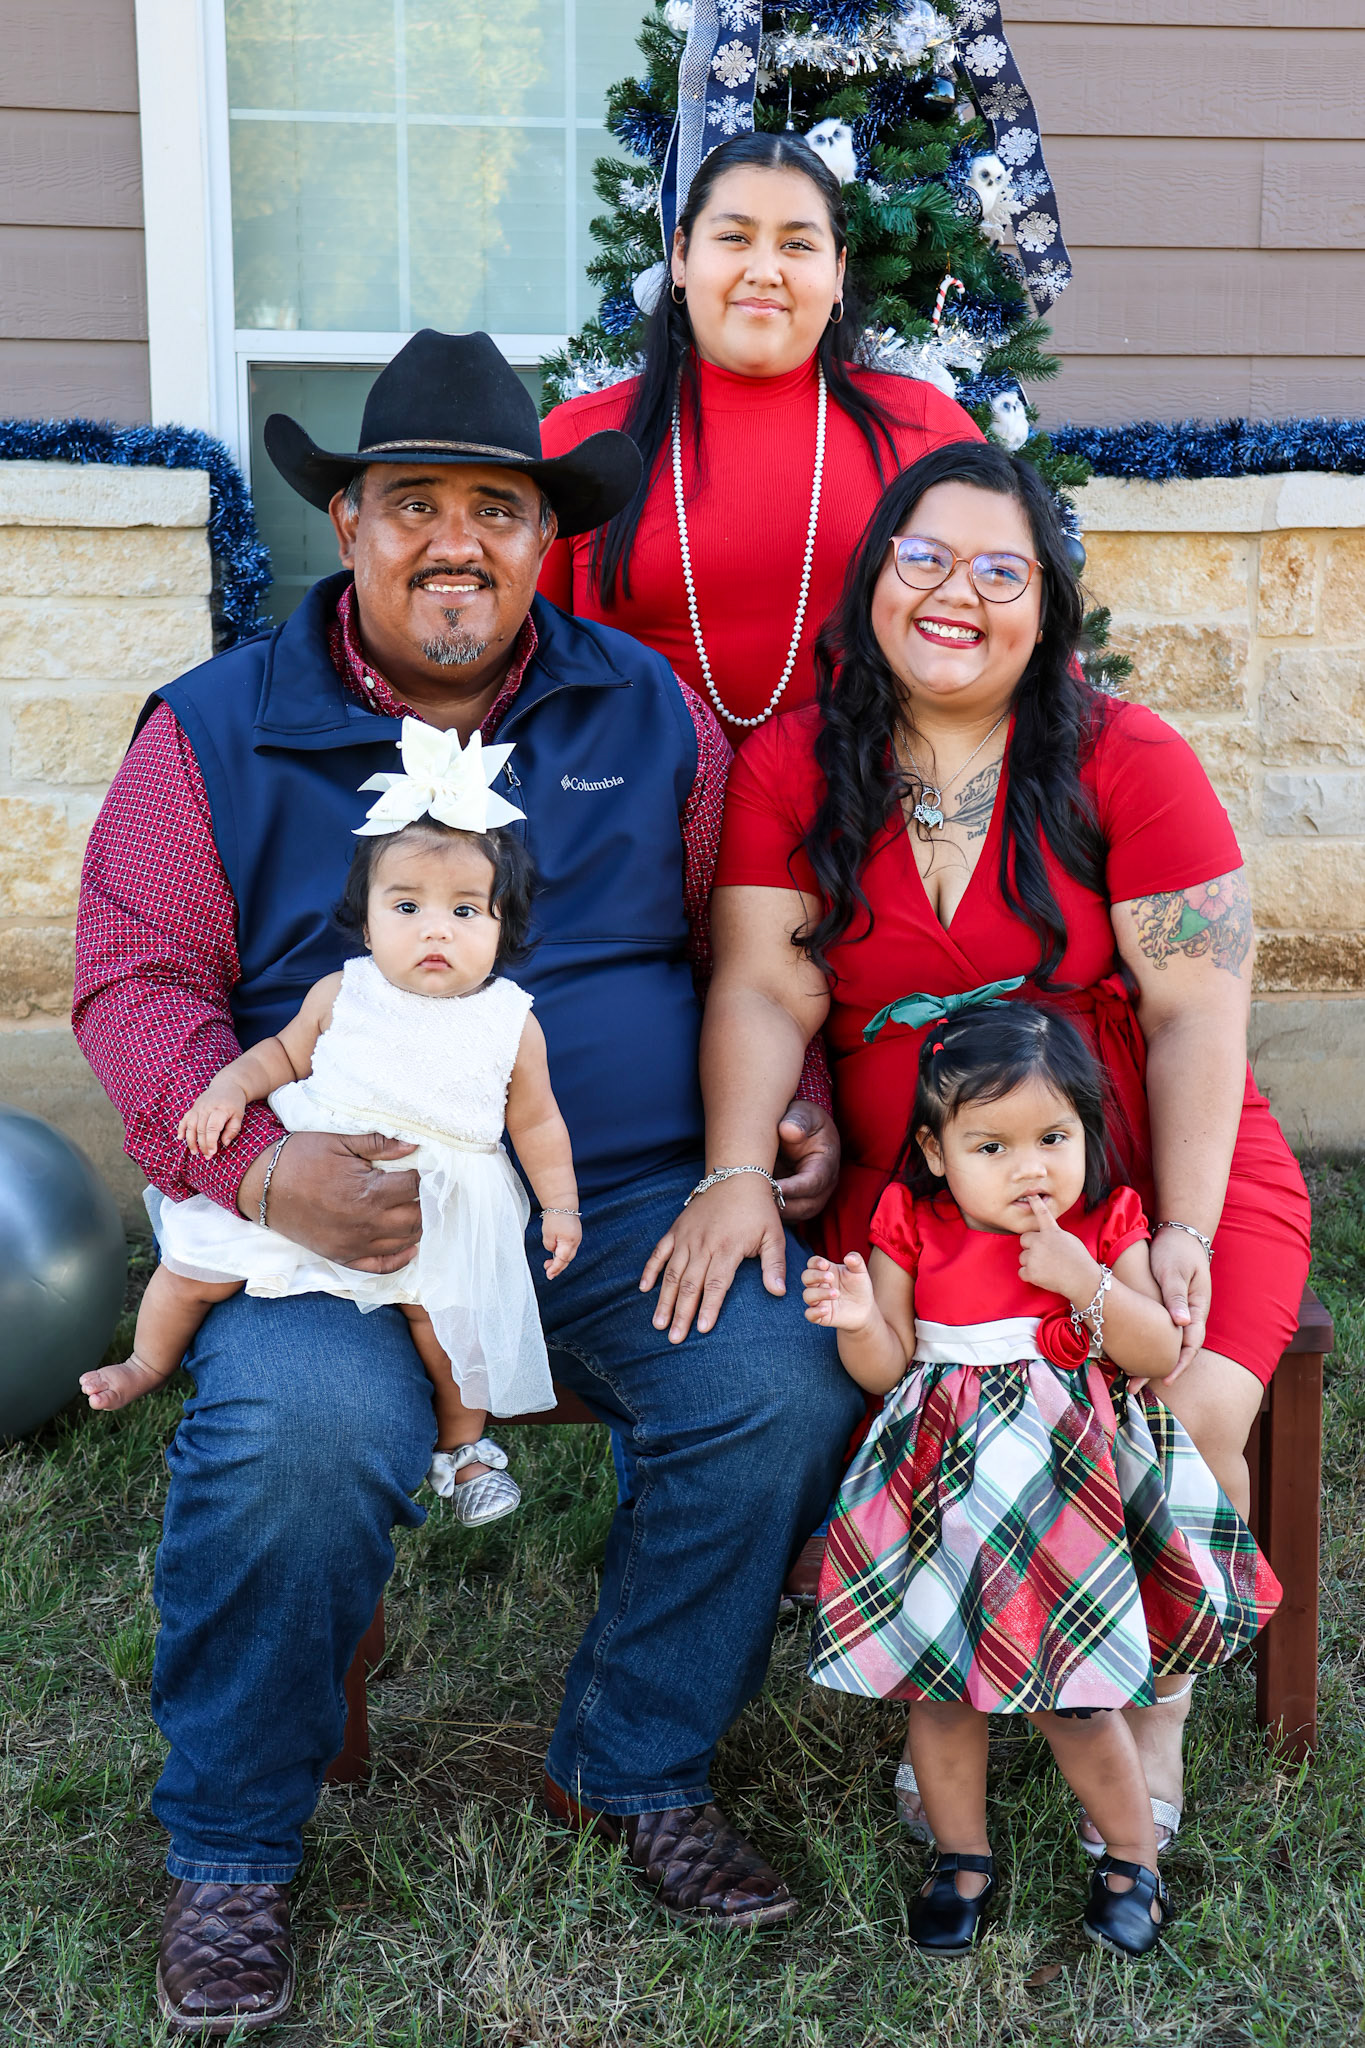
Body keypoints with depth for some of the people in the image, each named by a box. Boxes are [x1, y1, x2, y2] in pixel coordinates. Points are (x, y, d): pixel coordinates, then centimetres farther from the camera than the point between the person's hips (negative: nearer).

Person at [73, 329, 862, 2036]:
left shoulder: (648, 710, 14)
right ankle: (229, 1853, -1)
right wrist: (258, 1162, -19)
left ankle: (633, 1766, 7)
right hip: (340, 1199, -2)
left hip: (634, 1191, 3)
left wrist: (798, 1108, 1)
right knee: (294, 1445, -31)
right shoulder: (218, 730, 6)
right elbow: (135, 980, -1)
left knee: (793, 1393, -21)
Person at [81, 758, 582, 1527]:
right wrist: (230, 1086, -7)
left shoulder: (512, 1024, -3)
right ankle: (150, 1361, 32)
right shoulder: (342, 994, -2)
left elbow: (536, 1122, 8)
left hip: (442, 1204, -1)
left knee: (445, 1300, -17)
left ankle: (463, 1439, 13)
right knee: (199, 1255, 0)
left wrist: (562, 1204, 2)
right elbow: (285, 1052, 11)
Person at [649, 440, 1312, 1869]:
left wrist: (1183, 1233, -17)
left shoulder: (1130, 762, -5)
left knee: (1186, 1415, -25)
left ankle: (1154, 1711, 8)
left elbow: (1196, 1015, -8)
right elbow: (764, 989, -5)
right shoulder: (791, 769, 2)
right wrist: (736, 1175, -20)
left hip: (1153, 1169, -1)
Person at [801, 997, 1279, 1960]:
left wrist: (1084, 1281, -20)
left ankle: (1135, 1855, 24)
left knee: (1072, 1681, 0)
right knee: (937, 1670, 7)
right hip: (944, 1476, 2)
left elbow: (1161, 1355, -7)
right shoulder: (912, 1226, -3)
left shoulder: (1107, 1224, -2)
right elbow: (888, 1368, -1)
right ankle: (963, 1854, 28)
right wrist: (857, 1320, -22)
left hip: (1070, 1476, -1)